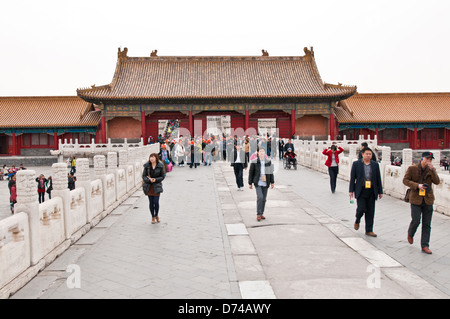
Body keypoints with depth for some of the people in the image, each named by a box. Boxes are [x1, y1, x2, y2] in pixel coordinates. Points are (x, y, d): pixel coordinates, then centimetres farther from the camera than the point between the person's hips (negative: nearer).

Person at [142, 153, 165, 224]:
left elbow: (163, 176, 1)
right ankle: (153, 217, 20)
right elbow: (143, 176, 1)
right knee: (151, 202, 5)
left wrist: (155, 179, -15)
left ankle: (156, 215, 19)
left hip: (157, 186, -2)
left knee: (156, 202, -7)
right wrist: (149, 180, -17)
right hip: (149, 186, 2)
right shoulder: (147, 166, 1)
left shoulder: (160, 166, -3)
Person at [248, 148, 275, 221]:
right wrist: (250, 183, 2)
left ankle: (261, 213, 22)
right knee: (260, 197, -15)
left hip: (265, 183, 3)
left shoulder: (268, 162, 5)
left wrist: (272, 182, 9)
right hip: (258, 183, -3)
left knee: (264, 199, 9)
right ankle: (258, 214, -6)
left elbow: (271, 172, 11)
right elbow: (251, 173, 2)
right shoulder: (254, 162, -3)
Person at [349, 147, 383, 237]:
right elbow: (352, 178, 1)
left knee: (370, 212, 5)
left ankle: (369, 230, 15)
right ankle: (357, 221, 20)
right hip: (361, 191, -3)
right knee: (361, 208, -12)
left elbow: (378, 179, 10)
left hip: (371, 192, 3)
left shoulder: (375, 165, 7)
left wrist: (380, 192, 8)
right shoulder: (356, 164, 0)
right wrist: (351, 190, -3)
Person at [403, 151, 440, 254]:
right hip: (416, 199, -3)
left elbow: (437, 182, -6)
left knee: (427, 224, 4)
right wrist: (417, 185, -17)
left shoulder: (432, 169, 5)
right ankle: (410, 234, 28)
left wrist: (432, 170, -17)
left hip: (428, 199, 3)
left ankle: (425, 246, 12)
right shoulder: (412, 168, -3)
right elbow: (405, 180, -4)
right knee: (416, 221, -5)